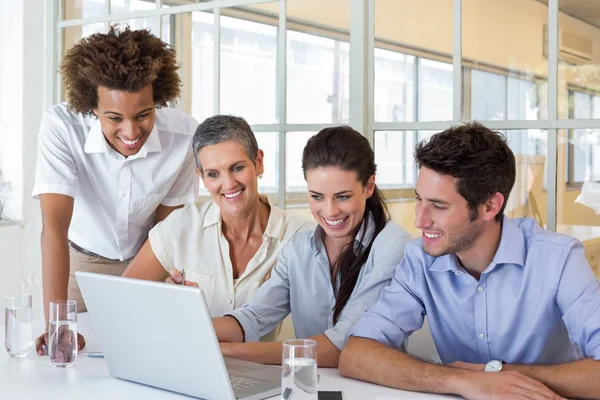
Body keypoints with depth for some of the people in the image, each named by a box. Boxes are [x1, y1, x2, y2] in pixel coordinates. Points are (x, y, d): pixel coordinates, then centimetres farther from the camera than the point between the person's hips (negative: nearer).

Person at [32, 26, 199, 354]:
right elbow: (54, 226, -32)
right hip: (81, 261, -1)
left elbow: (168, 225, -11)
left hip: (147, 260, 1)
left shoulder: (185, 135, -25)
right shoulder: (60, 126, -28)